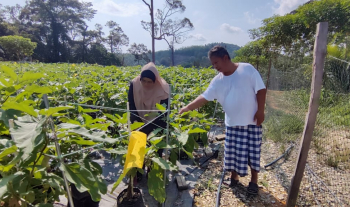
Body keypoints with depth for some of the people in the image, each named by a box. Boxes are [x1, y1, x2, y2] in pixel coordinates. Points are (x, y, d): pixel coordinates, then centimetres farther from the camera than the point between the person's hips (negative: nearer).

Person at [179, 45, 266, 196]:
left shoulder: (247, 69, -9)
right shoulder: (218, 81, 1)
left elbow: (261, 90, -8)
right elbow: (204, 97, -3)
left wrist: (260, 111, -13)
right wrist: (188, 107, -14)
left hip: (252, 121, -3)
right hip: (232, 123, 4)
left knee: (253, 151, 8)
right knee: (232, 152, 11)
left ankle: (254, 181, 30)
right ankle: (234, 177, 34)